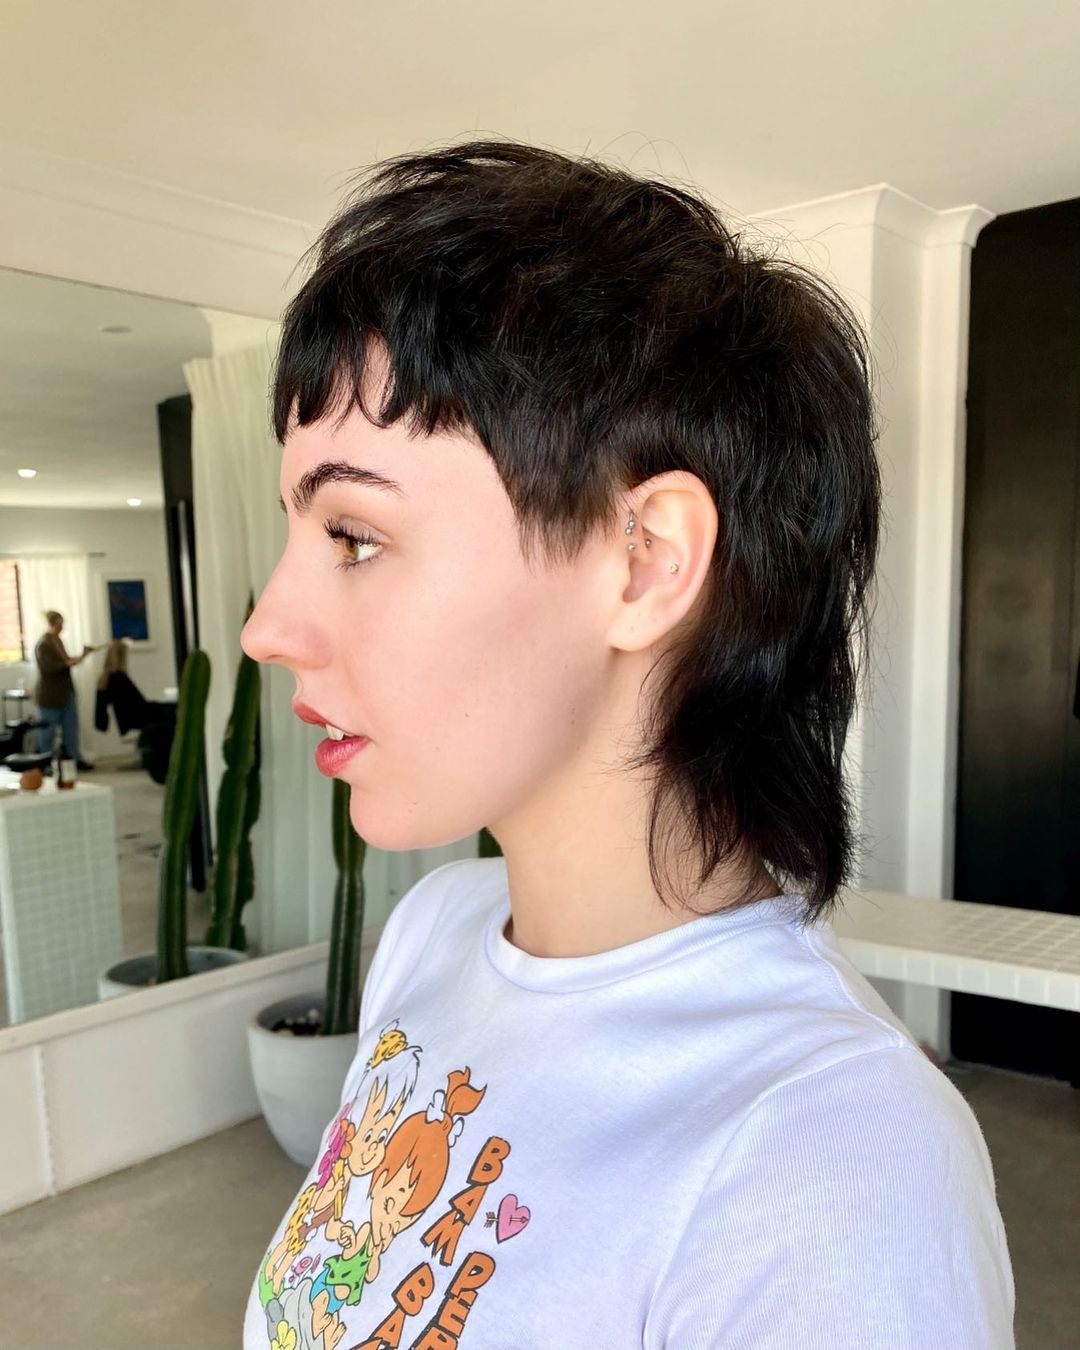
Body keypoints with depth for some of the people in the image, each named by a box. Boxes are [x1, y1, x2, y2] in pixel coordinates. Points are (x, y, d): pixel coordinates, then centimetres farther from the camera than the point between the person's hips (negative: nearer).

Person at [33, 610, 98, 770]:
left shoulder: (58, 640, 9)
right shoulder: (43, 644, -17)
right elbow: (49, 668, -23)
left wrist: (81, 656, 12)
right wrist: (70, 662, -30)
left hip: (66, 692, 8)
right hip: (50, 695, -8)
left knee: (71, 727, 9)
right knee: (48, 731, 1)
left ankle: (75, 758, 16)